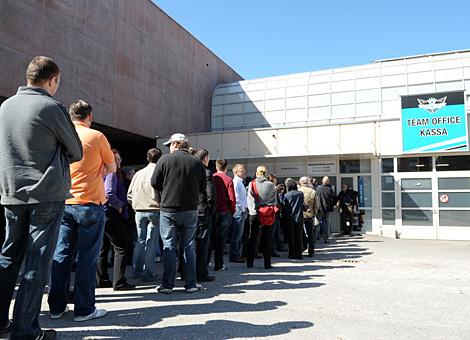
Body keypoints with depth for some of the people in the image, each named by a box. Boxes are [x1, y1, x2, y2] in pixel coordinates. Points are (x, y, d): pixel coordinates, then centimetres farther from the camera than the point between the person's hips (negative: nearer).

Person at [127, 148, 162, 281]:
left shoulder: (138, 173, 9)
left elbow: (129, 194, 10)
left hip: (139, 211, 5)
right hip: (154, 211, -5)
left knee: (140, 240, 15)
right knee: (151, 241, 1)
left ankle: (136, 271, 20)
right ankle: (148, 273, 4)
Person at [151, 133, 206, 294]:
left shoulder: (164, 160, -5)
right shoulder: (197, 163, 0)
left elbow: (154, 183, -3)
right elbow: (203, 188, 3)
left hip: (168, 209, -2)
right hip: (190, 210, 2)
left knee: (169, 246, 6)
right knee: (189, 246, 10)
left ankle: (167, 285, 9)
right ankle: (191, 284, 14)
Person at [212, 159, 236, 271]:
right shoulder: (228, 180, -8)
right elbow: (232, 198, -9)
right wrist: (232, 211, 5)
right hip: (225, 212, -2)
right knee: (222, 238, 5)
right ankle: (218, 264, 8)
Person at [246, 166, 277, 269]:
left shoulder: (251, 184, -3)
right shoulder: (271, 185, -2)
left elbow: (249, 200, -6)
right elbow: (274, 201, 0)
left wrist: (252, 210, -2)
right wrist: (271, 210, 7)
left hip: (254, 214, 0)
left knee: (252, 238, 9)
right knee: (266, 239, 6)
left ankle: (250, 262, 13)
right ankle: (267, 263, 9)